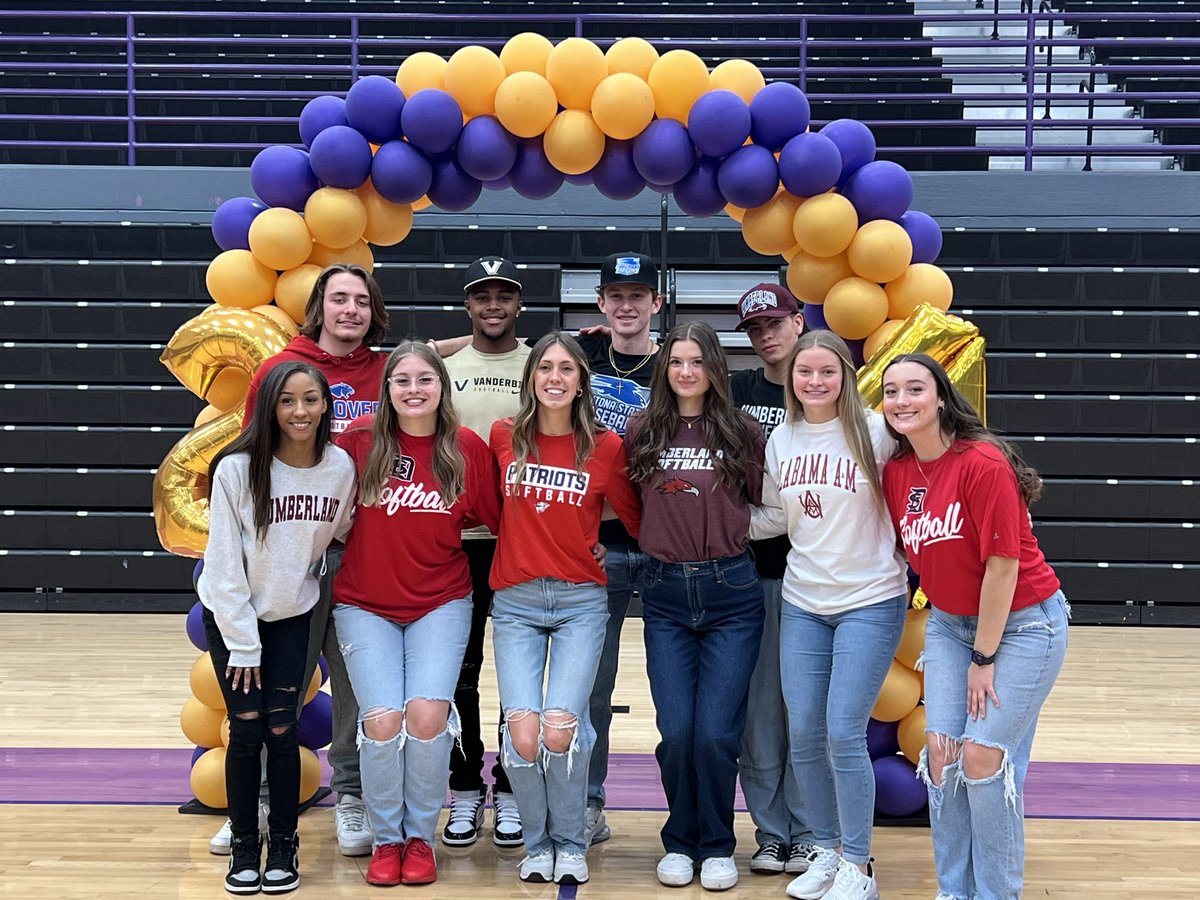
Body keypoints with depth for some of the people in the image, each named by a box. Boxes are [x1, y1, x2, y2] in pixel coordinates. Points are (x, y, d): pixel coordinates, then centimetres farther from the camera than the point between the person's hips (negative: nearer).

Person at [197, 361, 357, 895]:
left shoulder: (341, 468, -13)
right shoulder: (236, 469, -21)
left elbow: (340, 533, 7)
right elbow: (224, 562, -16)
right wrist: (241, 644, -14)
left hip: (292, 615, 2)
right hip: (231, 614, -2)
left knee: (281, 729, -1)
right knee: (246, 728, -5)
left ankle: (284, 845, 13)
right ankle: (244, 846, 11)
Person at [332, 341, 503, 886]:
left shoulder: (466, 447, -4)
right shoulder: (360, 439, -6)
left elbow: (496, 517, 8)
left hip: (440, 604, 0)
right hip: (365, 605, 0)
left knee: (427, 712, -17)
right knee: (382, 718, -14)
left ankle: (421, 837, 6)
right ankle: (386, 839, 9)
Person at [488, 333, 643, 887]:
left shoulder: (605, 447, 0)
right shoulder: (504, 438, 5)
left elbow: (637, 519, 11)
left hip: (581, 601, -1)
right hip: (515, 602, 1)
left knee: (560, 727, -17)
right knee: (522, 730, -14)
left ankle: (570, 844, 7)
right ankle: (537, 843, 11)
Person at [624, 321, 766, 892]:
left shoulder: (743, 434, 1)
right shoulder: (642, 433, 4)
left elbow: (769, 504, 9)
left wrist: (732, 531, -2)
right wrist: (664, 538, 6)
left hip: (730, 593, -1)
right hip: (665, 594, 1)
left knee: (716, 732, -4)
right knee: (676, 731, -1)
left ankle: (717, 846, 16)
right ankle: (680, 841, 20)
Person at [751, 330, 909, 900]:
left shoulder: (874, 432, -9)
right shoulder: (780, 440, 5)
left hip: (870, 602, -5)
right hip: (803, 604, 5)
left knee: (844, 733, -8)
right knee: (803, 734, 5)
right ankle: (825, 849, 23)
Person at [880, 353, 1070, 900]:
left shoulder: (983, 463, -23)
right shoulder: (897, 472, -2)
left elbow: (1002, 565, -21)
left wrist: (983, 659, -15)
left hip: (1023, 622, -6)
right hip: (950, 623, 6)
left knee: (983, 756, -8)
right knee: (940, 749, -1)